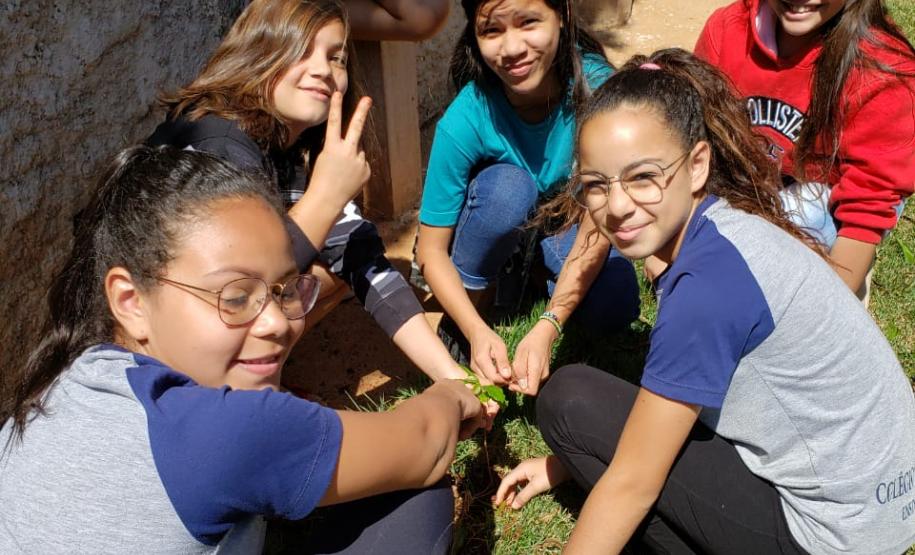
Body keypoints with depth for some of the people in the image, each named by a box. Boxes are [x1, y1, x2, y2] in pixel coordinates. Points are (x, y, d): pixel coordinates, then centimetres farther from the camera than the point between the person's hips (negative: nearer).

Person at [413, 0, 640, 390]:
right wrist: (478, 332, -38)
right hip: (497, 225, -1)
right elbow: (431, 250, -22)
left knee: (615, 304, -26)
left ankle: (534, 266, 6)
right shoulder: (466, 120, -30)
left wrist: (547, 327, -37)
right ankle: (458, 325, -12)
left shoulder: (595, 84, -29)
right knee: (507, 184, -35)